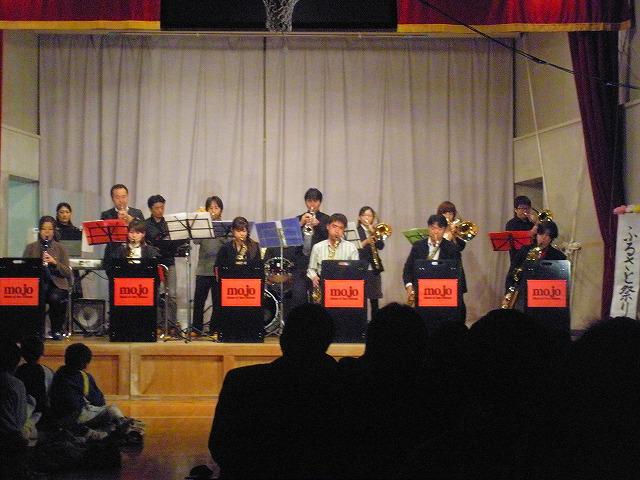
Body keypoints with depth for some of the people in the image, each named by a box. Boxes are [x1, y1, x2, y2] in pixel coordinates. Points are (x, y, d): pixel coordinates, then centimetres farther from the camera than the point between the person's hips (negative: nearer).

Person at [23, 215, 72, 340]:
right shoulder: (30, 248, 10)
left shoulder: (60, 249, 9)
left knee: (55, 298, -34)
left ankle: (57, 330, -9)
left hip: (56, 283, 0)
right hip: (36, 283, 0)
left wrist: (55, 262, -15)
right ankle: (38, 330, -13)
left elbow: (68, 273, 2)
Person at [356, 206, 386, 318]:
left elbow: (381, 246, -2)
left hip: (374, 269, 3)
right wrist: (366, 242, -21)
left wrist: (374, 234, -13)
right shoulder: (356, 231, 3)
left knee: (374, 300, 4)